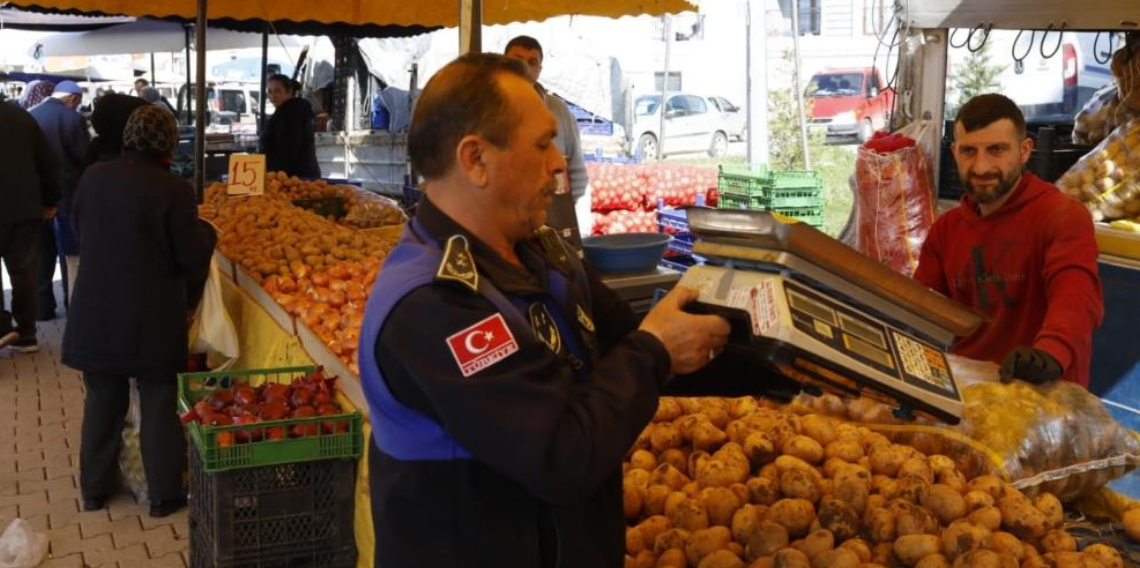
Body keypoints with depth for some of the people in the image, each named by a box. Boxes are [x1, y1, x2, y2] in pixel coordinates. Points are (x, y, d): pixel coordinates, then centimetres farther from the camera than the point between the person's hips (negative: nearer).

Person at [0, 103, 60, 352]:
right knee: (24, 270, 8)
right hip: (26, 208, 4)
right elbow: (48, 161, 7)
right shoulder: (22, 115, 5)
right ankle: (26, 332, 11)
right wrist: (49, 200, 15)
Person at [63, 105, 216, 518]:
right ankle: (164, 495, 18)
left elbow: (79, 231, 13)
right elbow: (193, 258, -13)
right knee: (159, 405, 9)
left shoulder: (93, 177, -2)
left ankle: (94, 489, 30)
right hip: (153, 318, -4)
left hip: (96, 313, 4)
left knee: (102, 400, 18)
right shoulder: (173, 189, -17)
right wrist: (205, 232, 6)